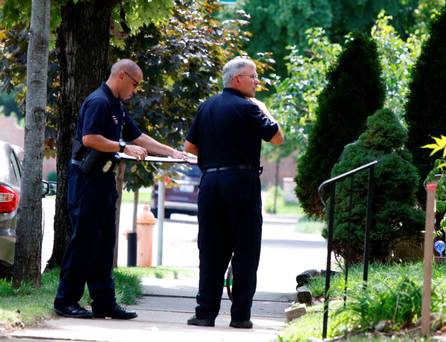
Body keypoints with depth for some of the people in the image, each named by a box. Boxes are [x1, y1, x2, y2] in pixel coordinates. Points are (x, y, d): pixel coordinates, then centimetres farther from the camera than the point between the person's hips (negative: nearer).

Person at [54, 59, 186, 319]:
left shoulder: (117, 107, 19)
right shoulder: (99, 102, -13)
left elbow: (138, 137, 25)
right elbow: (89, 138, -23)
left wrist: (171, 152, 20)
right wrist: (124, 147, -20)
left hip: (104, 179, 10)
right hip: (87, 178, -10)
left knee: (104, 243, 9)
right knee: (84, 239, -8)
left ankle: (104, 302, 11)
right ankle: (66, 301, -4)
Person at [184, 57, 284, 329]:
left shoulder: (207, 107, 11)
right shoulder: (246, 108, -9)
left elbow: (189, 147, 12)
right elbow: (277, 137, -7)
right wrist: (264, 111, 7)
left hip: (210, 181, 6)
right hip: (241, 181, -6)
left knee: (211, 250, 7)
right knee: (245, 251, 1)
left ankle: (206, 311, 3)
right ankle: (240, 314, 0)